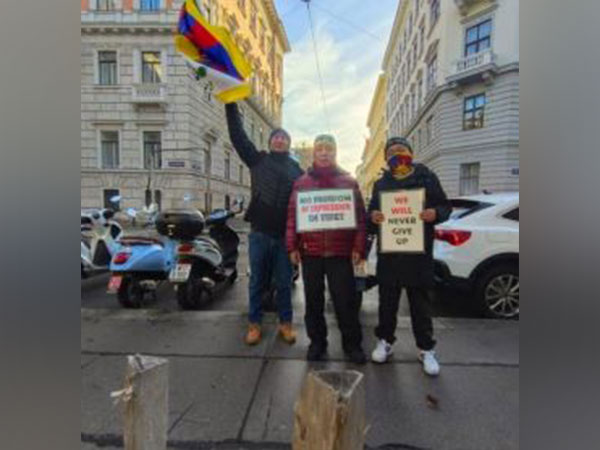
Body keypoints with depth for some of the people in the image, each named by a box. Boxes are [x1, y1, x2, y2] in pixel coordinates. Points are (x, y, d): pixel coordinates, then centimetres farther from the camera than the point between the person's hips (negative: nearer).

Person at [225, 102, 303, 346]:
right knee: (257, 281, 10)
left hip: (285, 234, 0)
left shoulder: (296, 169, 10)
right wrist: (231, 104, -7)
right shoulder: (258, 160, 8)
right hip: (259, 232, 0)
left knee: (284, 283, 10)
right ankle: (254, 323, 24)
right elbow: (237, 136, 0)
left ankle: (285, 323, 24)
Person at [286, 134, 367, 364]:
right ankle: (317, 341, 28)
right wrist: (292, 246, -1)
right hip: (310, 251, 2)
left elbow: (360, 216, 3)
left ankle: (352, 343, 24)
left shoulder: (349, 182, 6)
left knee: (345, 300, 5)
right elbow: (292, 216, 5)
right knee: (313, 300, 12)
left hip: (341, 251, -1)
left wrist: (358, 247, -4)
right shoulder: (301, 182, 8)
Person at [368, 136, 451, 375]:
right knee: (387, 300, 11)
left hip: (419, 250, -1)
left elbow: (445, 206, 8)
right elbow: (371, 211, 12)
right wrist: (373, 217, -11)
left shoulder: (427, 177, 7)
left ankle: (426, 349, 25)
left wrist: (436, 213, -15)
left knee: (420, 302, 9)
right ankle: (385, 340, 29)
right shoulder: (381, 183, 12)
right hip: (388, 250, 2)